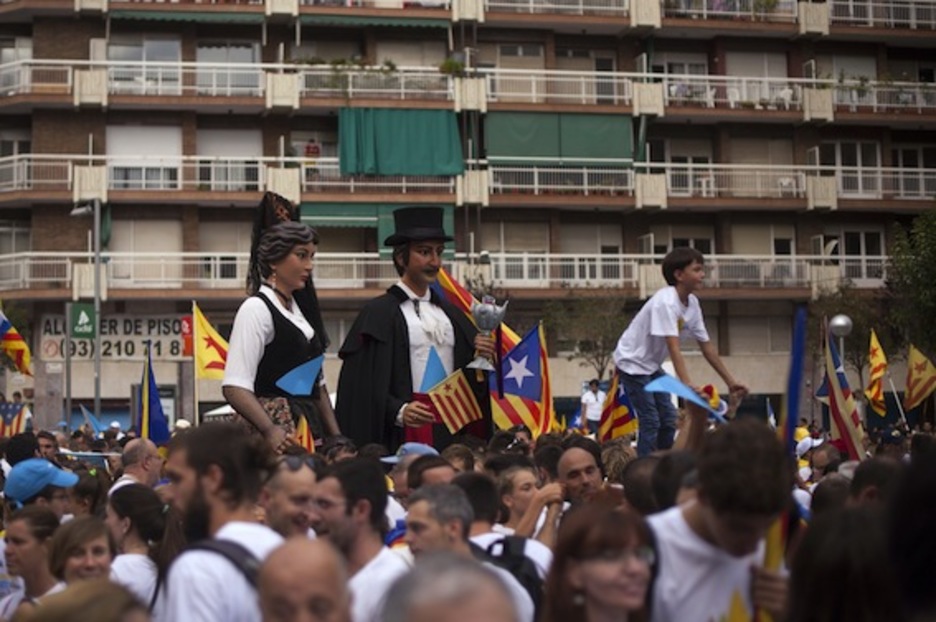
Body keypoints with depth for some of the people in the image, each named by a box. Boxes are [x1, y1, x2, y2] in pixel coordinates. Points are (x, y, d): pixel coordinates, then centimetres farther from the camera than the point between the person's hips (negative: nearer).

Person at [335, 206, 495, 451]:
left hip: (451, 430, 6)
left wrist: (481, 355, -1)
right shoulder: (379, 313, -1)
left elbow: (471, 380, 19)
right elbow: (366, 384, -11)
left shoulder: (450, 313, 18)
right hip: (405, 431, -5)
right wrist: (398, 411, -26)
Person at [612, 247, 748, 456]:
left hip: (652, 365, 9)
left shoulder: (692, 303, -1)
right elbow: (674, 348, -36)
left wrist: (730, 381, 5)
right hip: (632, 362, -9)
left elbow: (706, 346, 5)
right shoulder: (666, 302, -27)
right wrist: (687, 383, -45)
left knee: (668, 420, 8)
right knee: (650, 421, -13)